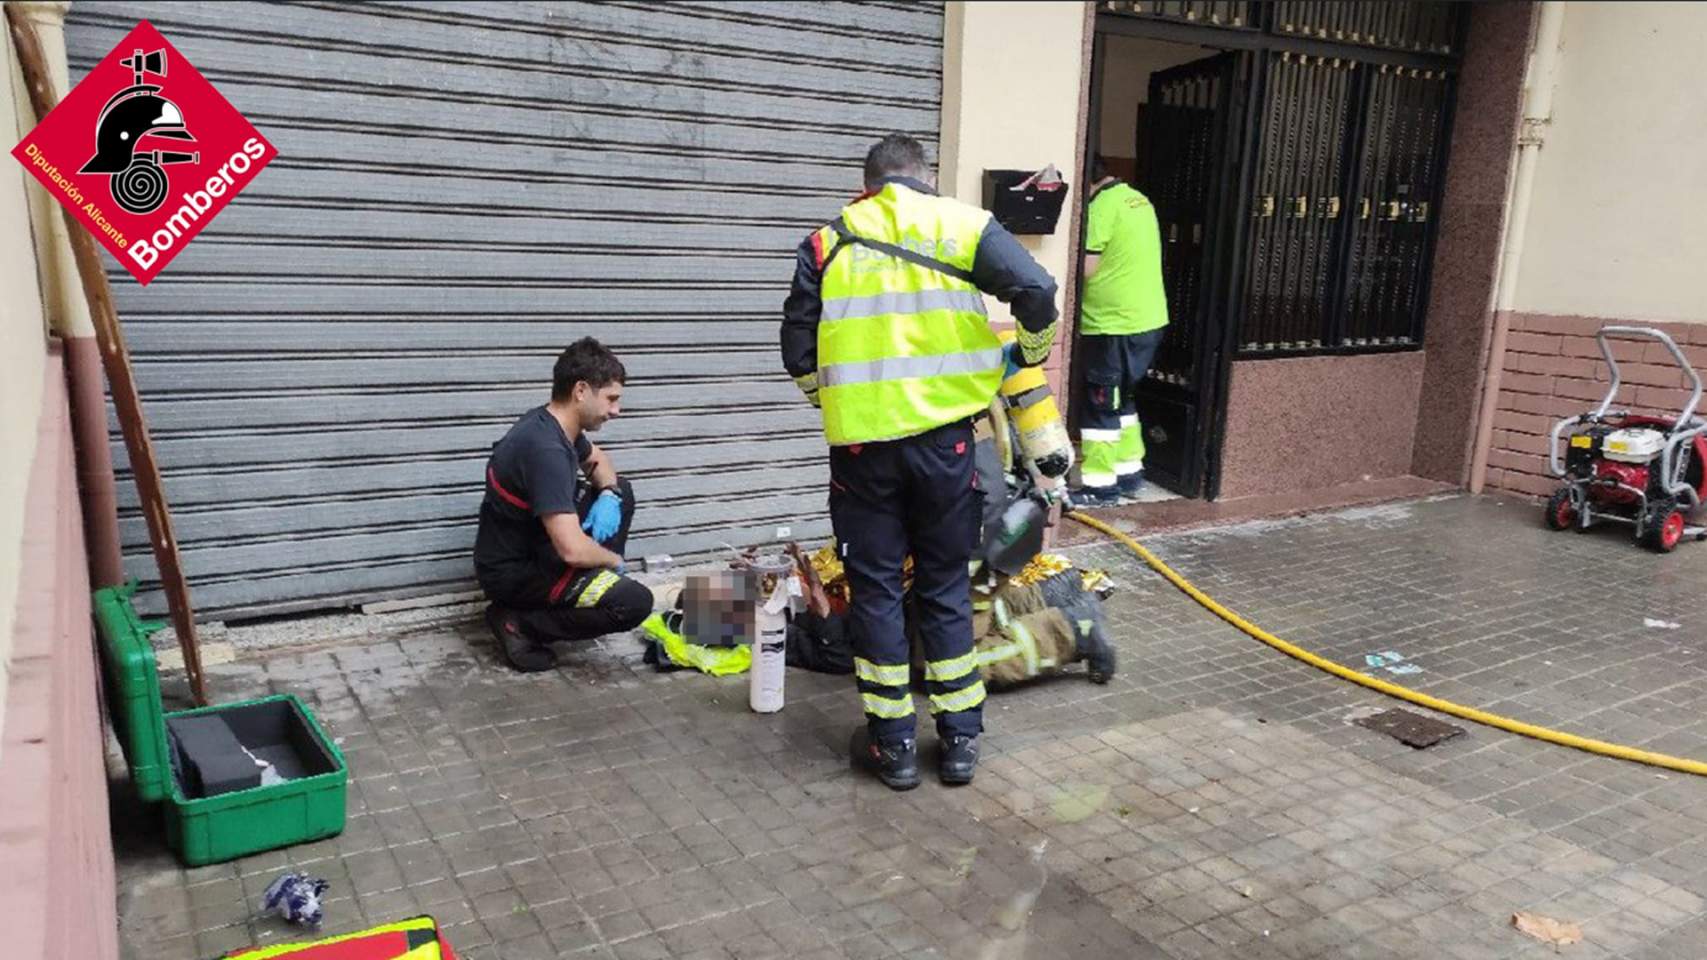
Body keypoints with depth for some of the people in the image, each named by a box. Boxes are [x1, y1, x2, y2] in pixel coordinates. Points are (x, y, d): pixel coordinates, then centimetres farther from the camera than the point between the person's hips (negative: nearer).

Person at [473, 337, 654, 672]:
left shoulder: (554, 423, 0)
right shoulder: (546, 449, -29)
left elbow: (597, 460, 23)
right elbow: (573, 550, -34)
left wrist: (608, 496, 0)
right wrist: (613, 559, -13)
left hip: (534, 546, 10)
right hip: (512, 571, -10)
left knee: (620, 492, 15)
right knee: (635, 603, -23)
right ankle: (520, 623, -8)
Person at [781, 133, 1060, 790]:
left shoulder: (829, 242, 7)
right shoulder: (964, 226, 4)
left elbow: (798, 347, 6)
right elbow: (1036, 293, -8)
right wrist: (1027, 354, 12)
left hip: (861, 441, 0)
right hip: (944, 436, 1)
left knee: (875, 589, 10)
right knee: (946, 588, 13)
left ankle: (893, 743, 16)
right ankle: (960, 738, 20)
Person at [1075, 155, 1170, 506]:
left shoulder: (1102, 206, -15)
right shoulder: (1136, 199, 13)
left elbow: (1085, 269, -17)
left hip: (1114, 325, -9)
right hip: (1146, 320, 9)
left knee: (1100, 405, -1)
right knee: (1121, 400, 20)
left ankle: (1100, 485, 3)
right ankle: (1129, 472, 26)